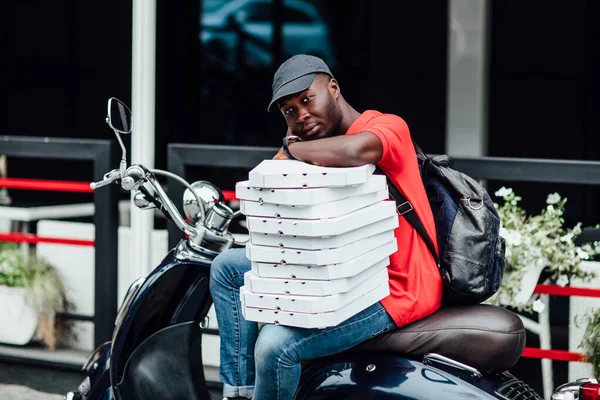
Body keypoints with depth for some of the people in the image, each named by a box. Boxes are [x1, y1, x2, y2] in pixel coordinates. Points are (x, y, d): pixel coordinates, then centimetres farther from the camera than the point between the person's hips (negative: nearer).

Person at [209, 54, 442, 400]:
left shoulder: (386, 126, -12)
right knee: (228, 267, 10)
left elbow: (355, 150, -35)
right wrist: (292, 140, 0)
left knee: (275, 345, -27)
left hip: (392, 291, -9)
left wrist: (292, 149, -19)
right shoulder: (315, 148, 14)